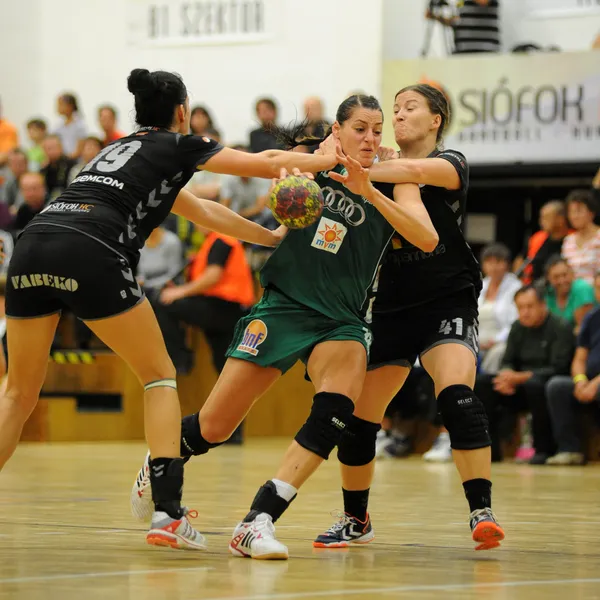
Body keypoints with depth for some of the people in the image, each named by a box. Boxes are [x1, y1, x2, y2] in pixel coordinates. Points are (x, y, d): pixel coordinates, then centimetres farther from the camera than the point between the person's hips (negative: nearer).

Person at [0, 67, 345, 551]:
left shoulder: (125, 149, 36)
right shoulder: (177, 146, 17)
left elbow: (203, 211, 44)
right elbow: (267, 165, 22)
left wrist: (272, 237, 50)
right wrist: (338, 159, 38)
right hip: (90, 256, -6)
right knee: (160, 376, 9)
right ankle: (167, 513, -1)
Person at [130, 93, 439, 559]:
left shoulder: (392, 182, -1)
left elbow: (427, 240, -15)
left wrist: (370, 190, -26)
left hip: (340, 321, 0)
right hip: (283, 306, 0)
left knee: (336, 407, -31)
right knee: (212, 429, 2)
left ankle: (258, 522, -30)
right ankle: (156, 466, 36)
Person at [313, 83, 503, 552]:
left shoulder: (451, 164, -3)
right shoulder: (381, 171, 12)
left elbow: (416, 171, -27)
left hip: (447, 303, -5)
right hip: (392, 307, 5)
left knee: (458, 398, -27)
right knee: (357, 419, 2)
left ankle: (482, 512, -25)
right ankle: (356, 521, 22)